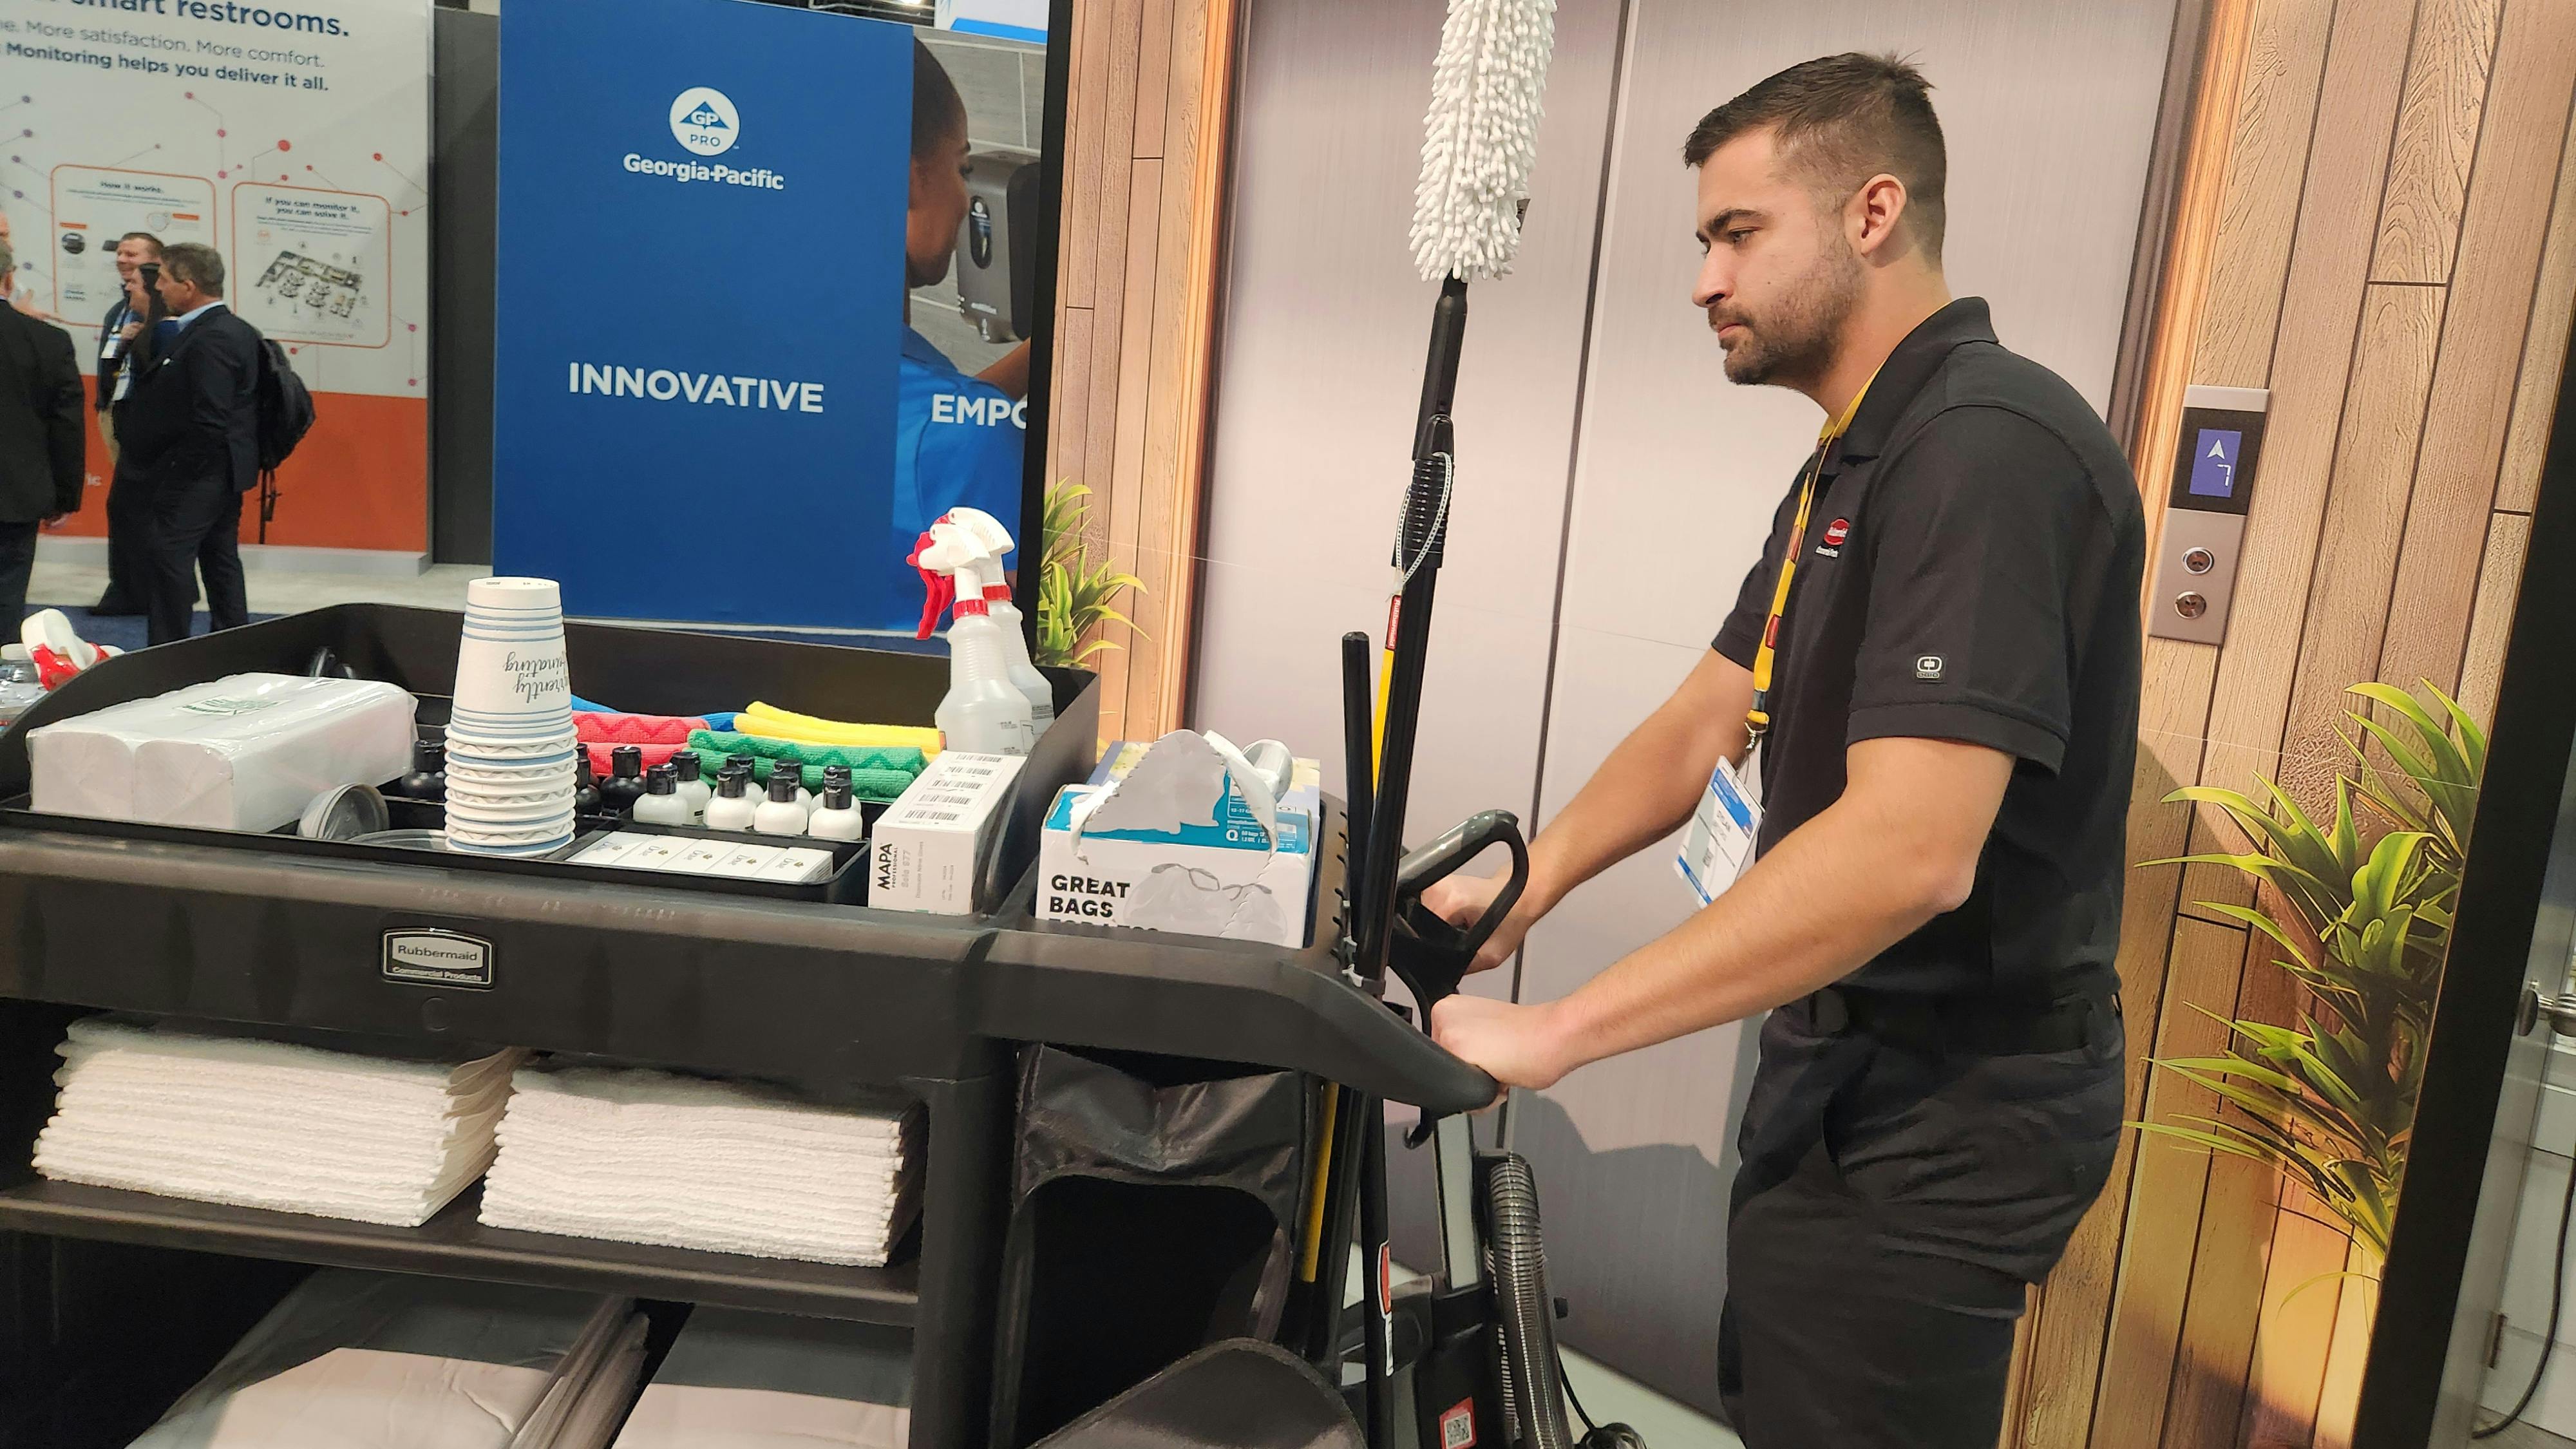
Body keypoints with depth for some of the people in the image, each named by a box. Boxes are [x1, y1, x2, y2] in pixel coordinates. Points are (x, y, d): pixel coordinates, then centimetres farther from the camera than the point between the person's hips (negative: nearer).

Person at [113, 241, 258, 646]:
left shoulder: (208, 340, -20)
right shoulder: (238, 331, 11)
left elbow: (209, 421, -24)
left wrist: (176, 472, -16)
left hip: (194, 477, -10)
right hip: (226, 473, 10)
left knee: (166, 557, -5)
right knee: (222, 560, 15)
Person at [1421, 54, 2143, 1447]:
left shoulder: (1988, 448, -22)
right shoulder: (1853, 461, 12)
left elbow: (1906, 851, -32)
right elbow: (1703, 724, 10)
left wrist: (1553, 1032, -30)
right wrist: (1525, 885, -5)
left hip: (1939, 1115, -10)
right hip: (1849, 1069, 10)